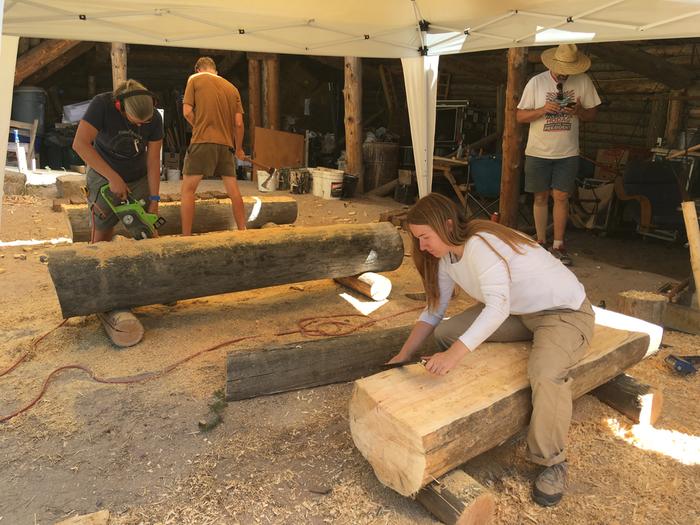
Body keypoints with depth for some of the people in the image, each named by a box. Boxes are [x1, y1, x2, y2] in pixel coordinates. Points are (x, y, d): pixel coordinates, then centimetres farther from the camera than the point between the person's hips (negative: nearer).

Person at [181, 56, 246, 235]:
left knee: (188, 189, 0)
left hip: (202, 141, -4)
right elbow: (239, 123, 9)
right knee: (233, 189, 10)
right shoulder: (232, 88, 15)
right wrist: (239, 148, 20)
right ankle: (242, 231, 12)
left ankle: (186, 237, -4)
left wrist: (200, 127, 15)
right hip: (226, 143, 4)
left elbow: (187, 112, -2)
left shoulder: (194, 79, 7)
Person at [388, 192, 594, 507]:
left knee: (546, 374, -36)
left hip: (565, 312, -8)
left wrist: (454, 354, -51)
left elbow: (498, 307, -42)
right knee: (446, 332, -5)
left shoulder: (481, 244, -29)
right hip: (519, 313, 8)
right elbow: (434, 310, 5)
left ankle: (553, 463, -10)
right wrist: (403, 356, -1)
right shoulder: (447, 256, -2)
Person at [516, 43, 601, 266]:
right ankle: (540, 243, 19)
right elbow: (520, 116, -4)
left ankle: (558, 245, 10)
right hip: (538, 152, 0)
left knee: (561, 197, 0)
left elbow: (592, 114, 6)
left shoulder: (583, 82, -1)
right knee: (541, 197, 7)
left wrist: (579, 111, -16)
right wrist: (543, 110, -21)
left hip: (567, 153, 1)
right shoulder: (536, 82, -6)